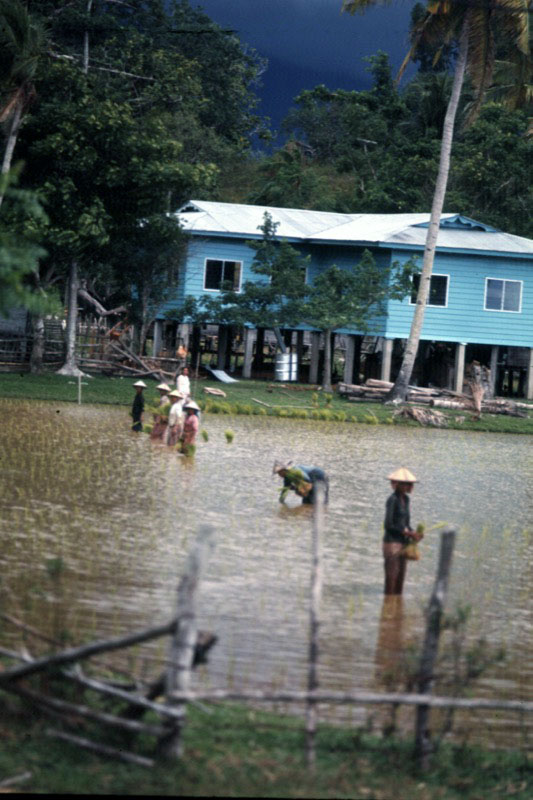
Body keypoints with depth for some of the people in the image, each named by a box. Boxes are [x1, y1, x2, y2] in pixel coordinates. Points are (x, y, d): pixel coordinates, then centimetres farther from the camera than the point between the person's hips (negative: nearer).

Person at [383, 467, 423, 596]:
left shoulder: (405, 499, 12)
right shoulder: (392, 500, -13)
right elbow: (388, 525, -18)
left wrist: (414, 534, 0)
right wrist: (408, 533, -17)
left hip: (403, 544, 8)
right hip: (392, 543, -8)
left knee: (400, 581, 8)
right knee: (391, 580, -7)